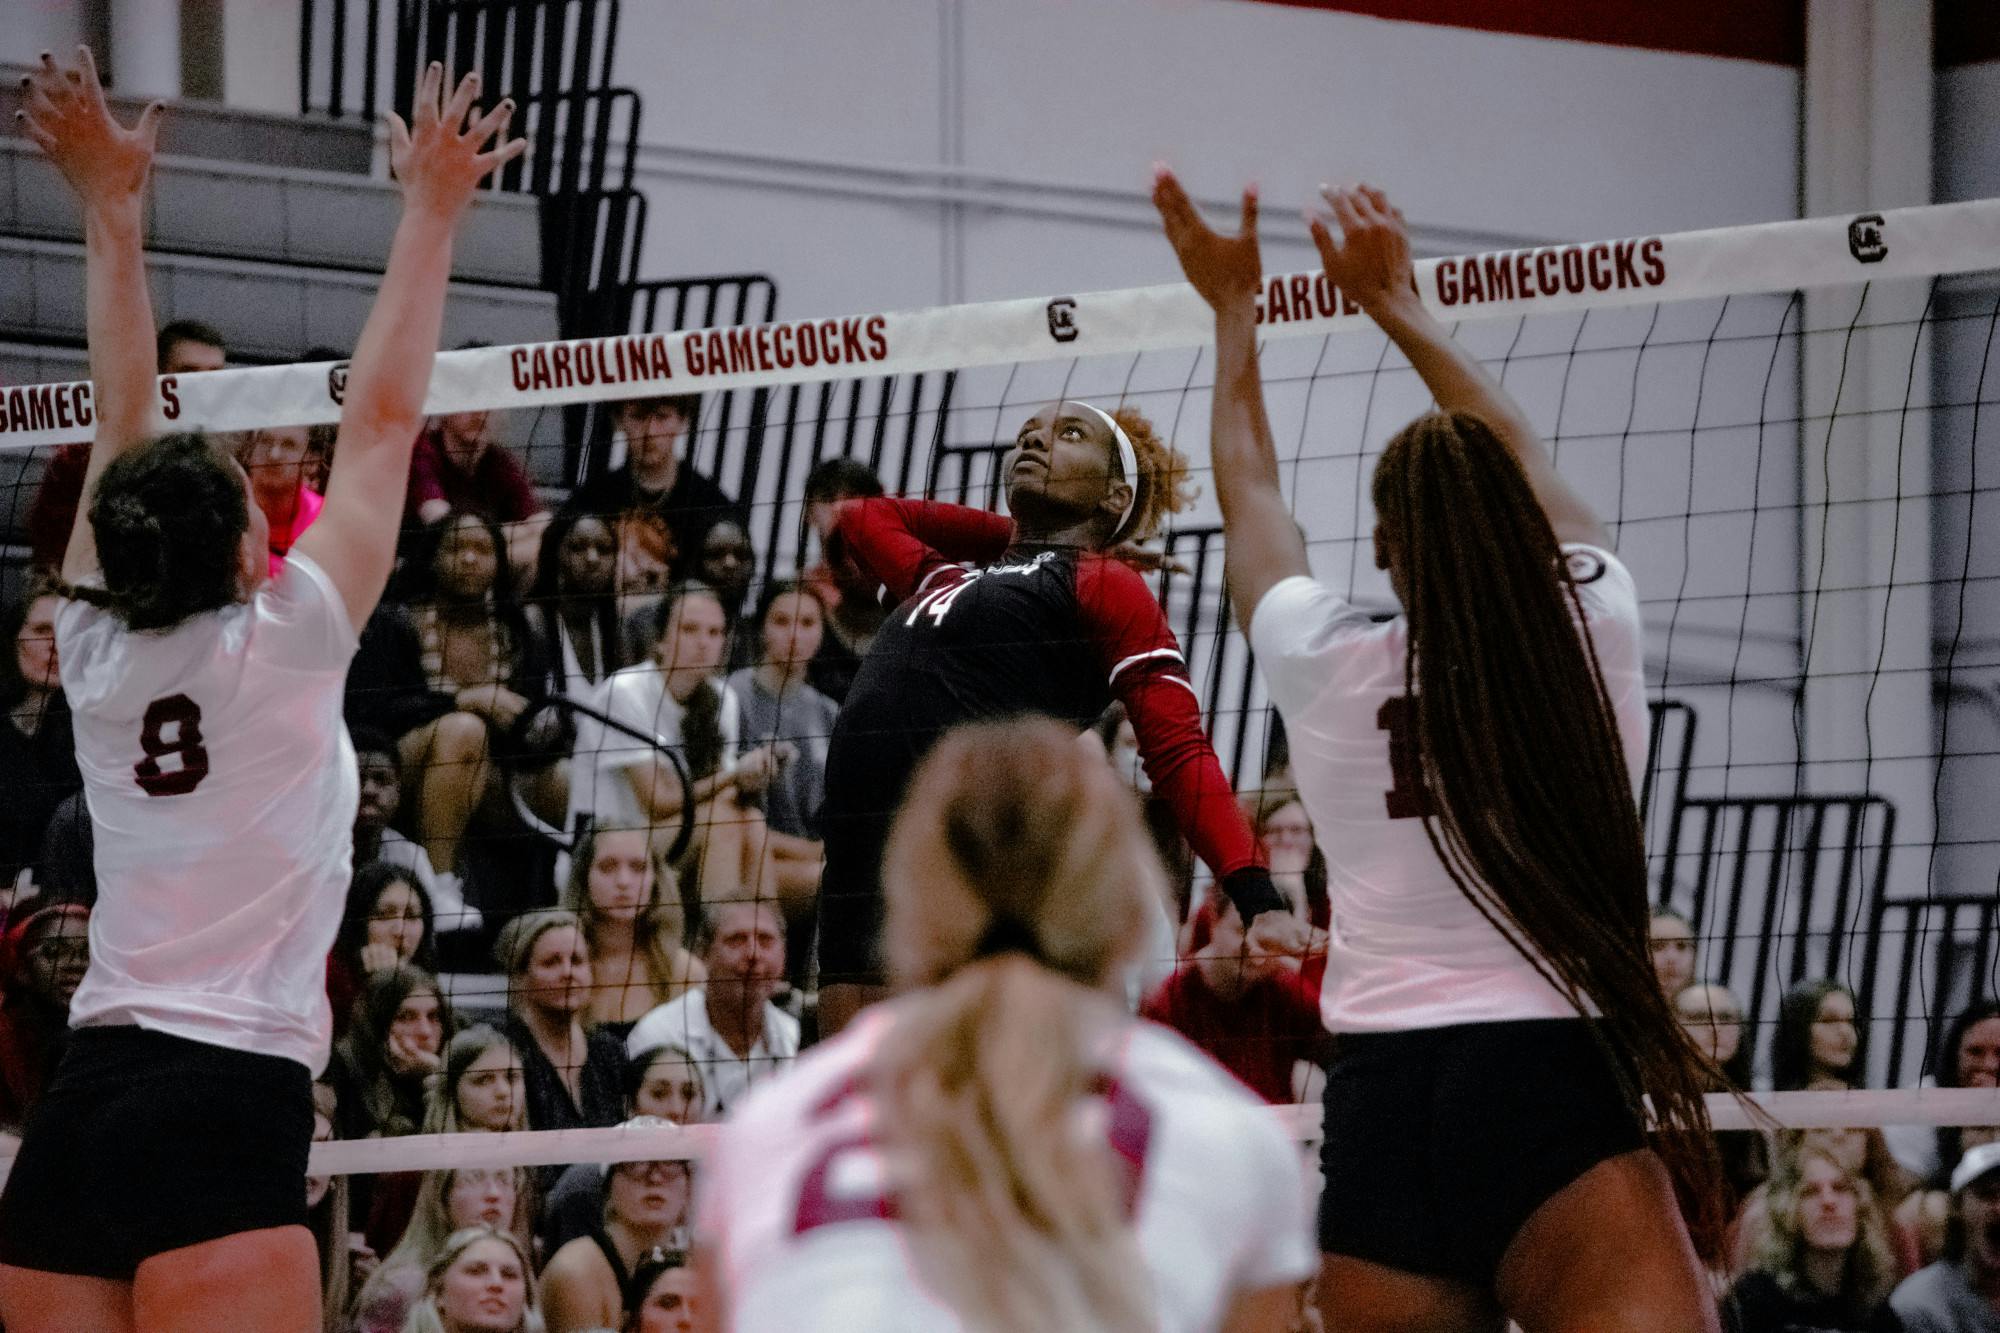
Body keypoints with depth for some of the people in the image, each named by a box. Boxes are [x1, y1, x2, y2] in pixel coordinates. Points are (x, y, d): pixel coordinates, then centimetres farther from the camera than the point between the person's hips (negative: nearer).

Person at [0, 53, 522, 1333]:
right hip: (225, 1098, -6)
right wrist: (431, 211, 9)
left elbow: (126, 425, 18)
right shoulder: (281, 649, -4)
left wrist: (112, 207, 24)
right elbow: (382, 419, 2)